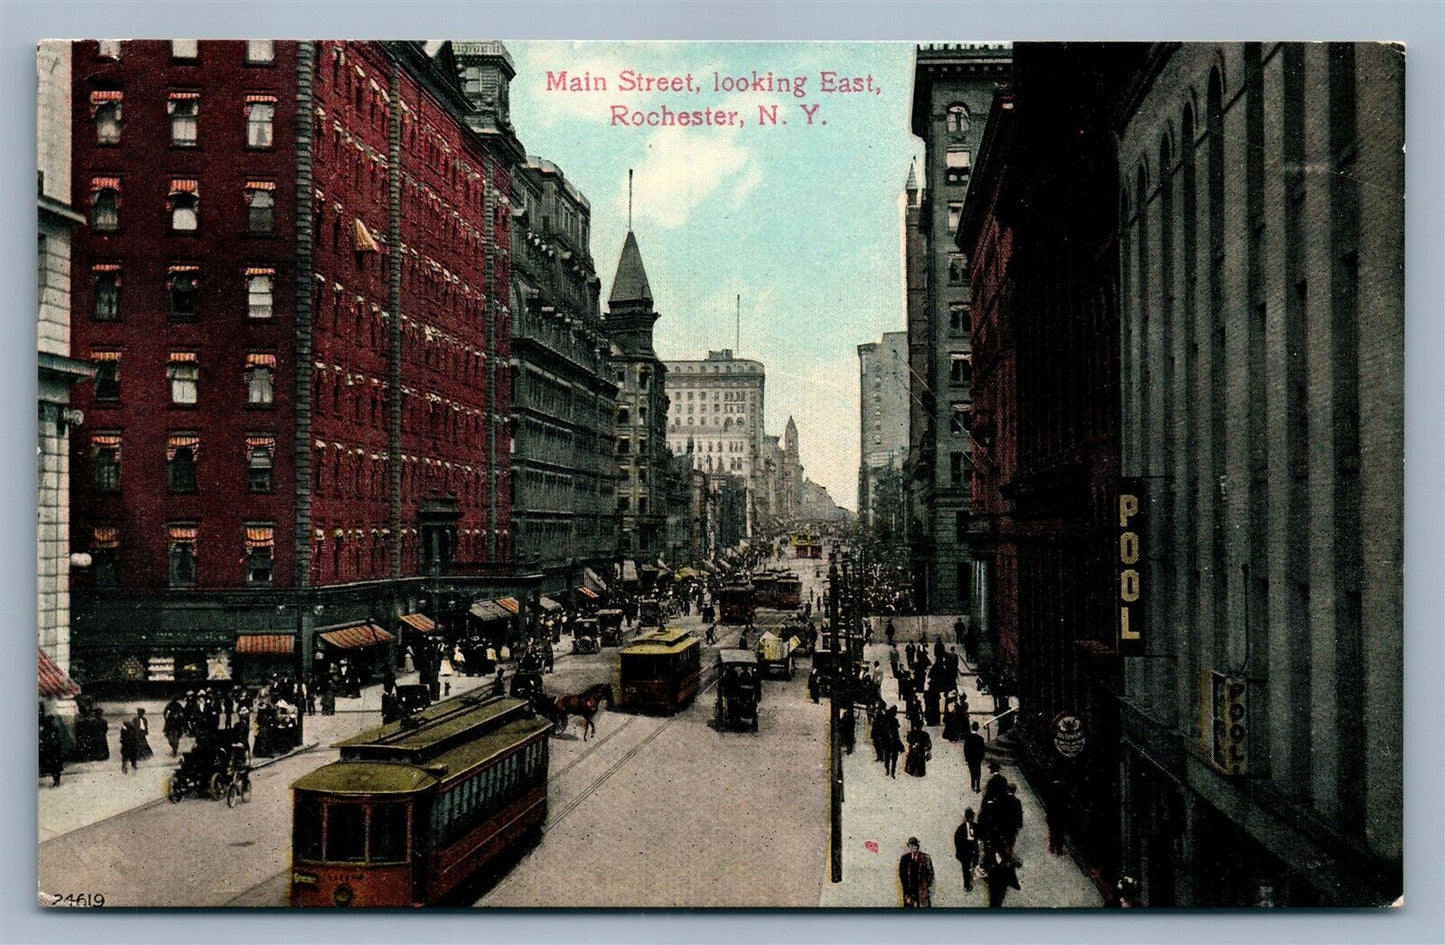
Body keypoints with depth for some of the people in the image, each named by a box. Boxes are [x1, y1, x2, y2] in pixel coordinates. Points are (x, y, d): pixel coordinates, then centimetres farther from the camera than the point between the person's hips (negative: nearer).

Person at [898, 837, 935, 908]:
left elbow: (930, 873, 2)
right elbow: (902, 874, 11)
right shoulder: (904, 858, 9)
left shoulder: (925, 858, 4)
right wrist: (905, 886, 0)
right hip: (909, 890, 1)